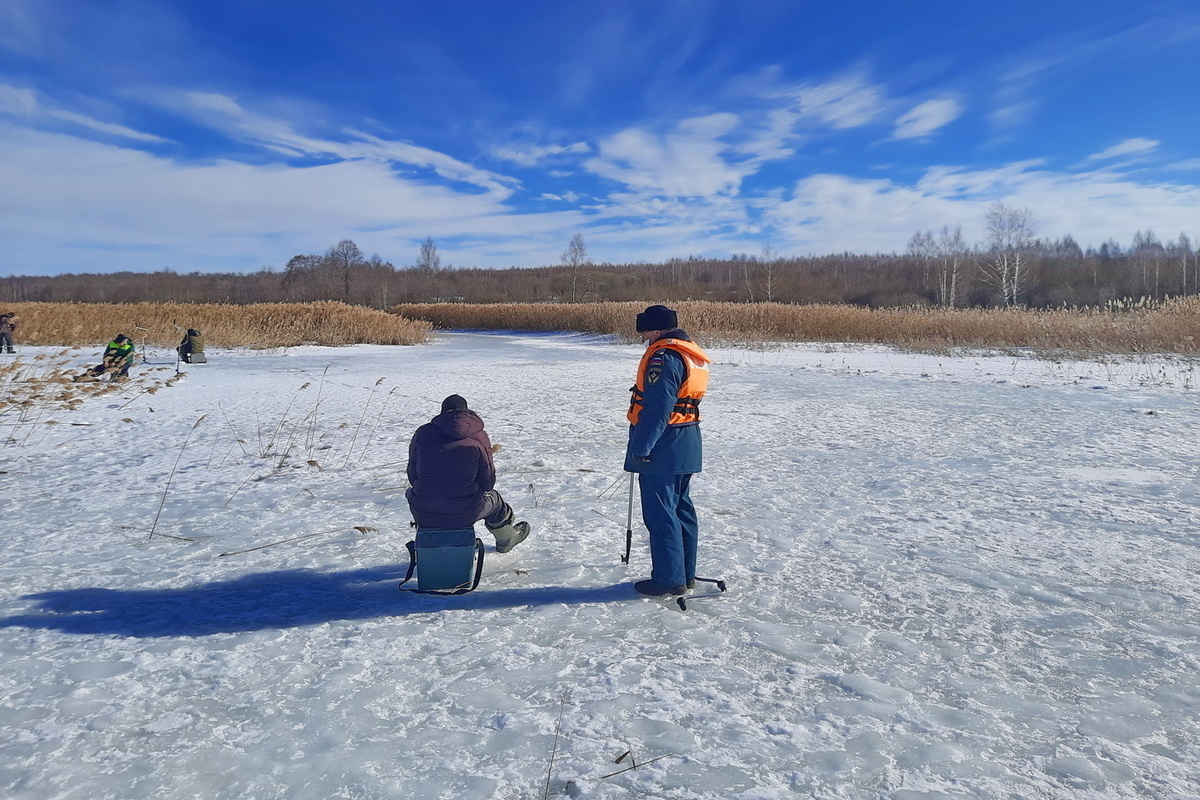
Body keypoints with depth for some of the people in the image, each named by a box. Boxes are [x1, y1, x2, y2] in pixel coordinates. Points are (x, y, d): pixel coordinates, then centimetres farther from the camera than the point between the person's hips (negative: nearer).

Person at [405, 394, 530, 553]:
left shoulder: (422, 432, 2)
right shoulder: (479, 435, -2)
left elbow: (413, 477, 7)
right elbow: (487, 483, 1)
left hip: (424, 516, 2)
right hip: (463, 515, -1)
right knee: (493, 499, 33)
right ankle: (507, 539, 59)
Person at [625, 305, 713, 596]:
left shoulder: (663, 357, -18)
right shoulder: (692, 354, 14)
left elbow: (656, 409, -23)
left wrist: (641, 448, -19)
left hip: (662, 449, -10)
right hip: (686, 446, 10)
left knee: (660, 513, -2)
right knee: (681, 508, 16)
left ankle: (670, 578, 5)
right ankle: (686, 574, 25)